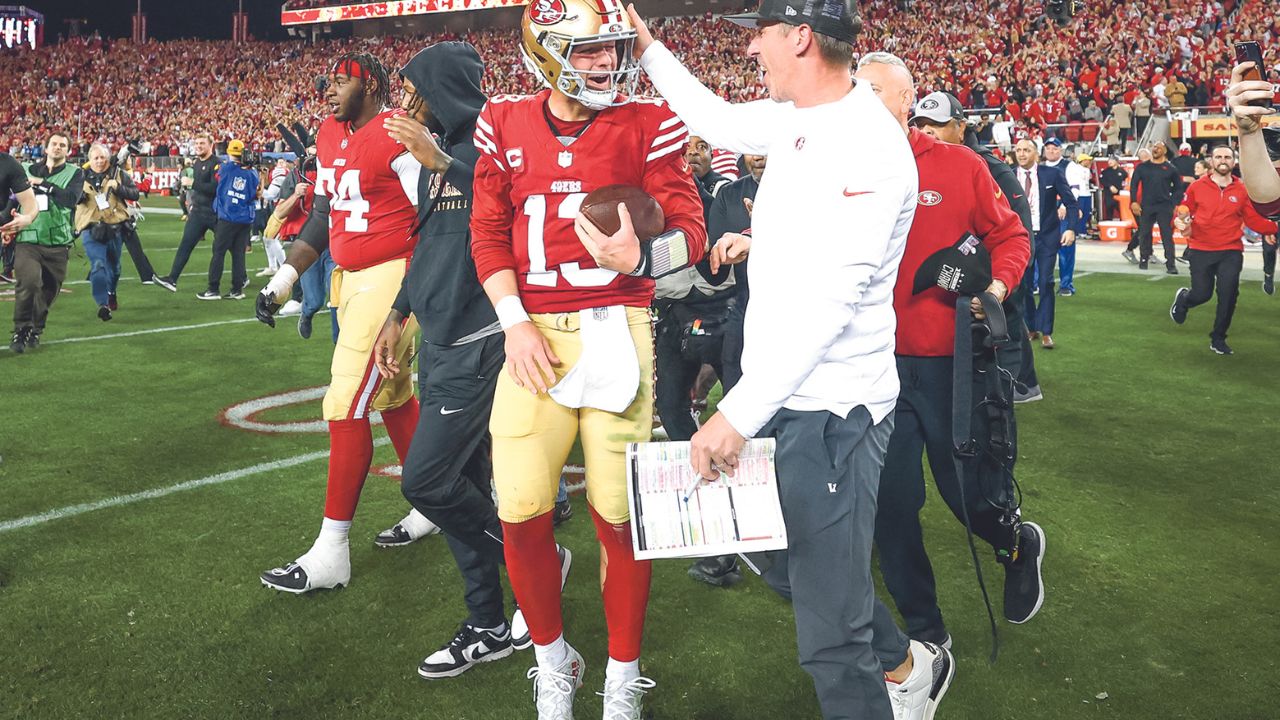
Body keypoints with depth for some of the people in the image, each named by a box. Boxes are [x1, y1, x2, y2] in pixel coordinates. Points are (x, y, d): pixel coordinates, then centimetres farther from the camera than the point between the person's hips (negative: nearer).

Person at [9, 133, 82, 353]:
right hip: (27, 239, 0)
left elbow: (71, 199, -14)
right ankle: (21, 330, -4)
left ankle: (35, 330, 29)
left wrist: (43, 184, -13)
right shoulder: (26, 170, 11)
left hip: (58, 243, 0)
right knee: (28, 283, -20)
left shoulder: (74, 174, 5)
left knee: (48, 290, 8)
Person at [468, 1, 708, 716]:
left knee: (621, 514, 1)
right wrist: (516, 324, -4)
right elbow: (489, 233, 8)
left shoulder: (648, 124, 0)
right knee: (522, 512, 0)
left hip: (616, 329, -2)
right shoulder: (507, 126, 8)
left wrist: (637, 257, -27)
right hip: (534, 334, 2)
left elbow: (690, 231, -4)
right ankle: (553, 660, 26)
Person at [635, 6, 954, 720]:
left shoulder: (868, 145, -22)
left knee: (831, 634, -2)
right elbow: (719, 120, 28)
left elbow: (826, 303, -27)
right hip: (782, 393, 9)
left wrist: (738, 414, -27)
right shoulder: (794, 119, 6)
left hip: (832, 409, -9)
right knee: (791, 569, 24)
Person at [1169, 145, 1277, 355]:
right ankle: (1182, 298, 39)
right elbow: (1184, 212, 5)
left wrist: (1273, 228, -11)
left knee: (1228, 296, -3)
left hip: (1231, 252, 1)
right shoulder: (1197, 187, -1)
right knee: (1202, 294, 1)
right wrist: (1180, 221, -17)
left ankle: (1218, 339, 14)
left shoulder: (1242, 190, 2)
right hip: (1201, 251, -1)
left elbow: (1253, 219, 4)